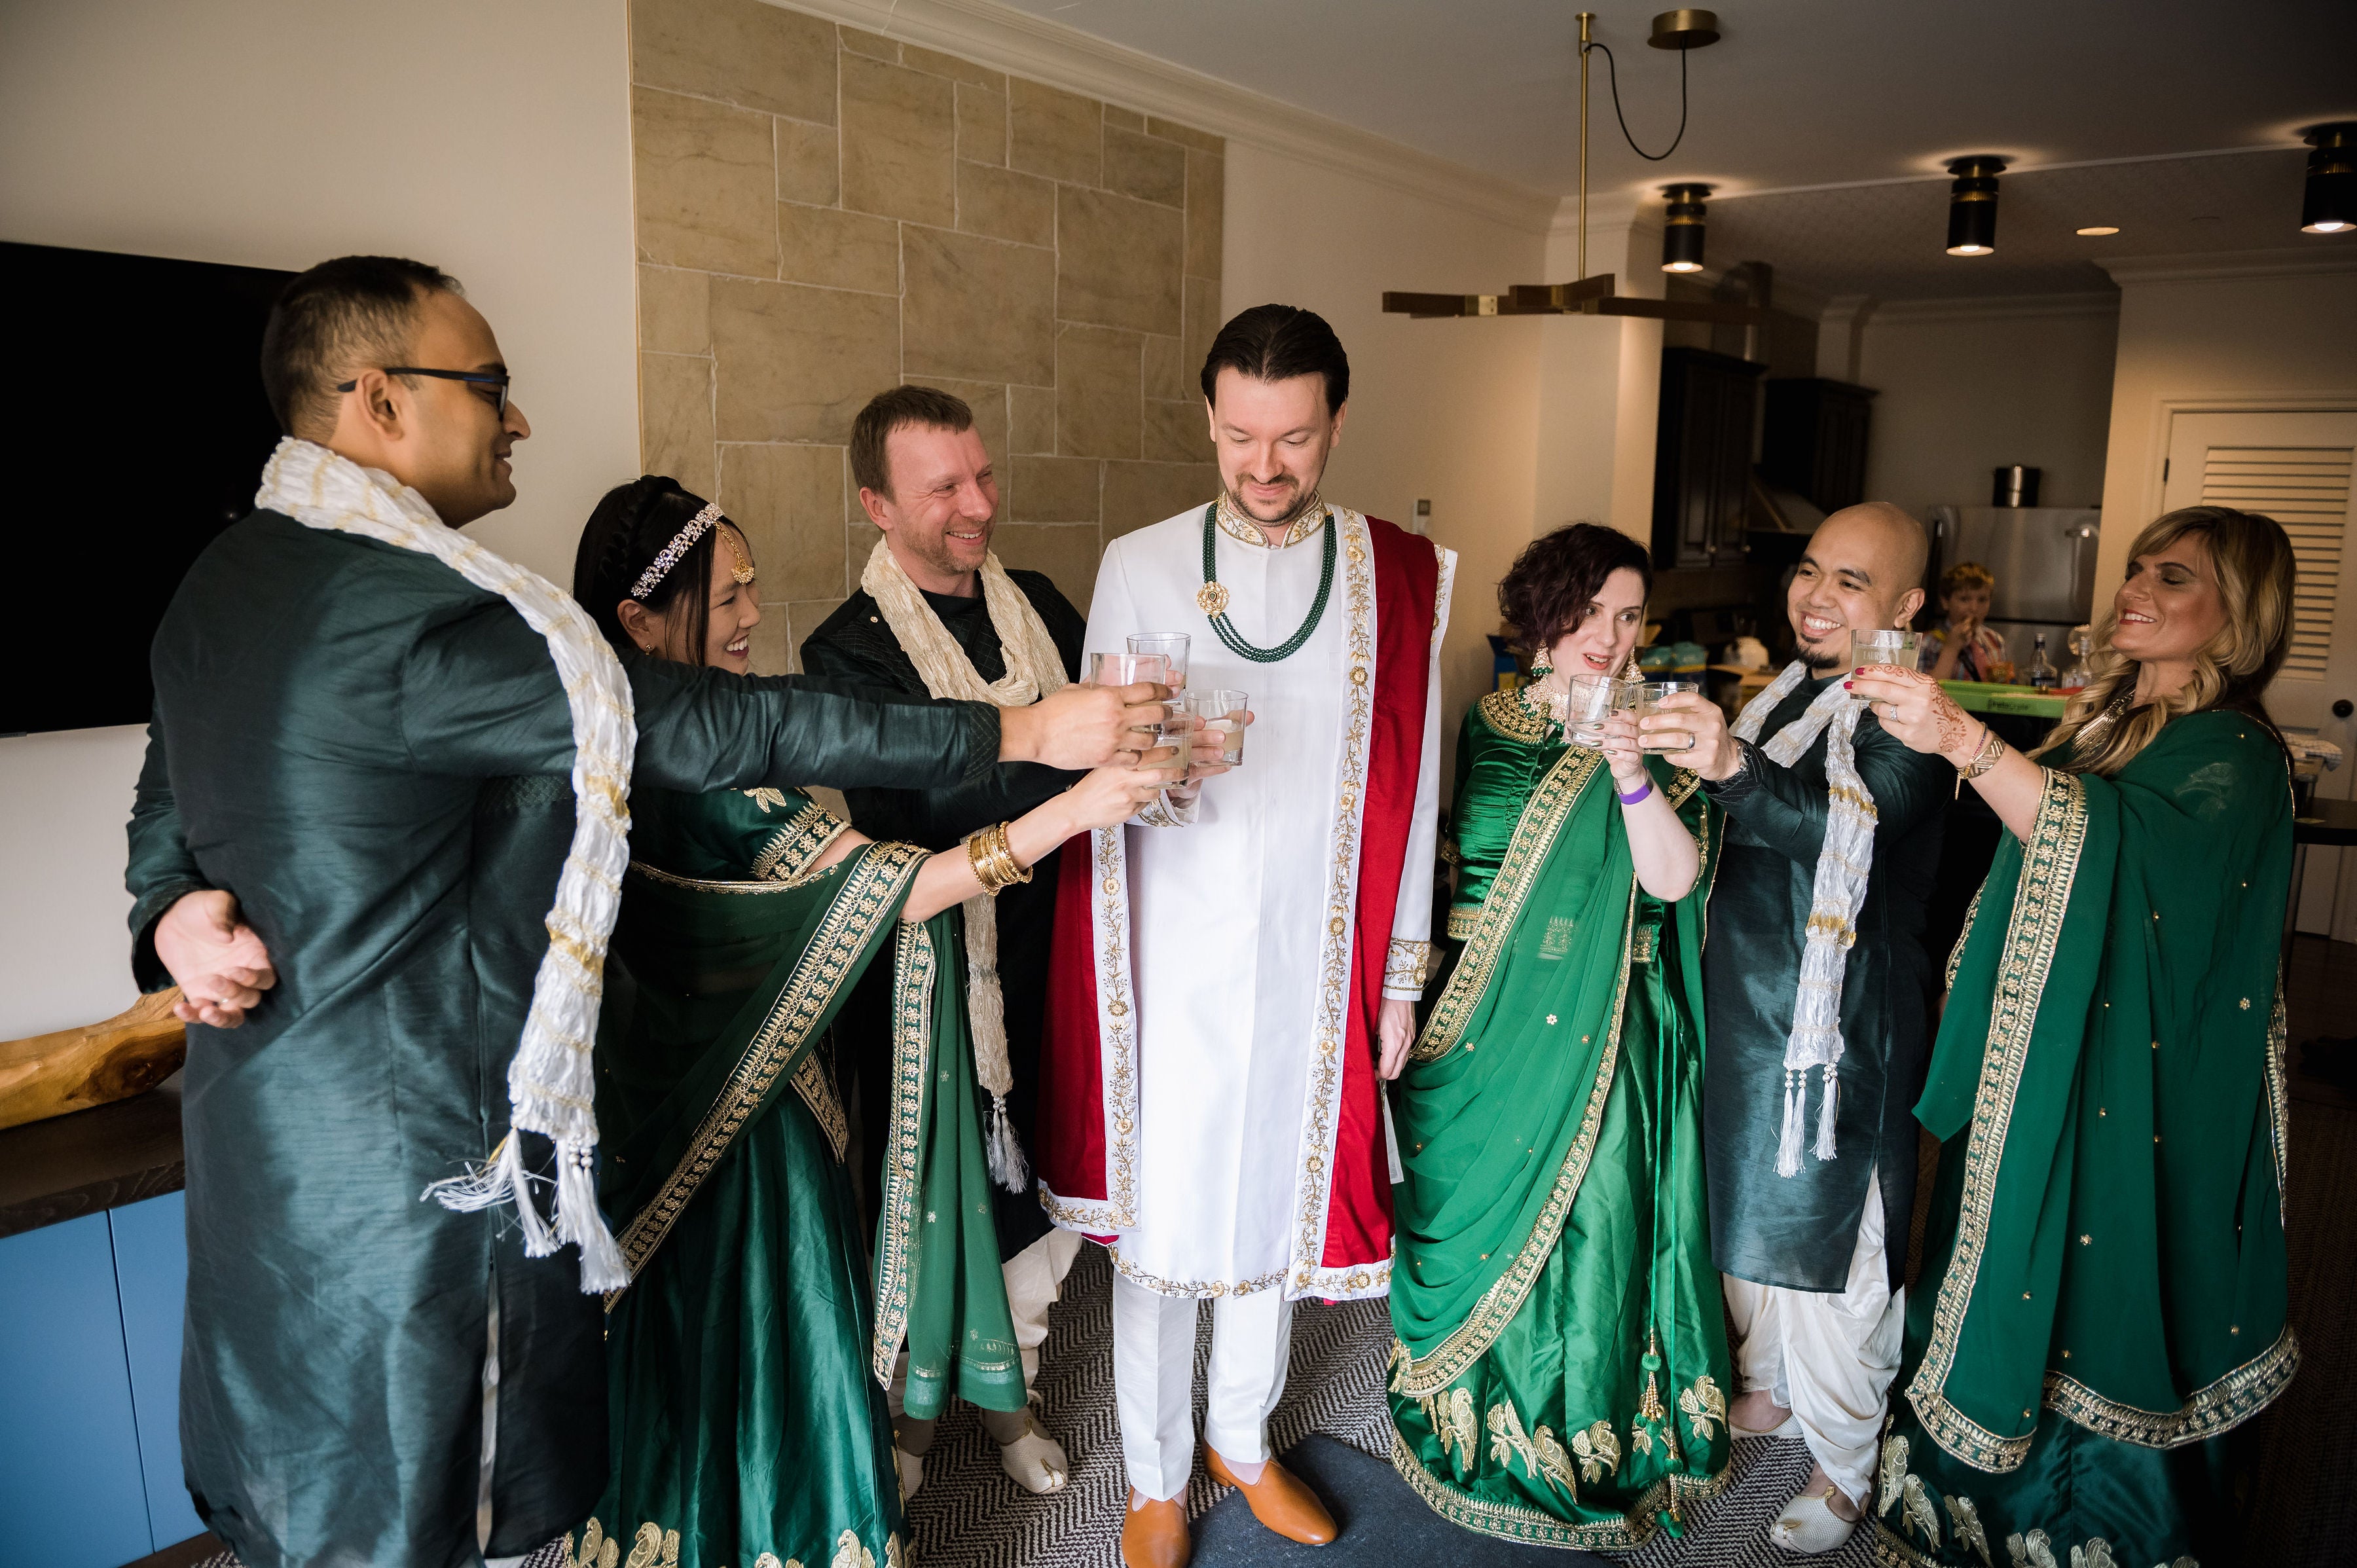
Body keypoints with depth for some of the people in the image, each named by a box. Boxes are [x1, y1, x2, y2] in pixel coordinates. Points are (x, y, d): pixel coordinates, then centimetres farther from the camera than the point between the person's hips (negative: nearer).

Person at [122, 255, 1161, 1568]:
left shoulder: (225, 580, 6)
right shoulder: (410, 611, -25)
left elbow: (168, 806, 17)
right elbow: (718, 727, -26)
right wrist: (1020, 733, -21)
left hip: (264, 1123, 9)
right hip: (414, 1157, -9)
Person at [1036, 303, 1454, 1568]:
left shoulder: (1398, 579, 0)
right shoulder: (1138, 566, -3)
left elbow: (1408, 790, 3)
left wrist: (1400, 975, 4)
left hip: (1314, 963, 1)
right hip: (1169, 960, -1)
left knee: (1277, 1204, 16)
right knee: (1158, 1215, 8)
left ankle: (1242, 1438, 40)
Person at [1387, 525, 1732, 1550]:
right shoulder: (1484, 726, 4)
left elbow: (1674, 879, -12)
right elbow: (1437, 857, 9)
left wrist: (1632, 774, -26)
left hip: (1597, 1031, -2)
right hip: (1479, 1021, 2)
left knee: (1581, 1222, 3)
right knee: (1468, 1205, 13)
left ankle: (1571, 1442, 26)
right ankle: (1464, 1414, 36)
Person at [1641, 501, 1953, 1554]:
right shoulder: (1783, 693, 11)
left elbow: (1849, 824, -34)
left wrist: (1733, 766, -50)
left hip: (1842, 1025, -8)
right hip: (1744, 1004, 8)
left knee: (1829, 1241, 2)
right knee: (1745, 1208, 20)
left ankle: (1842, 1466, 21)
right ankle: (1769, 1389, 41)